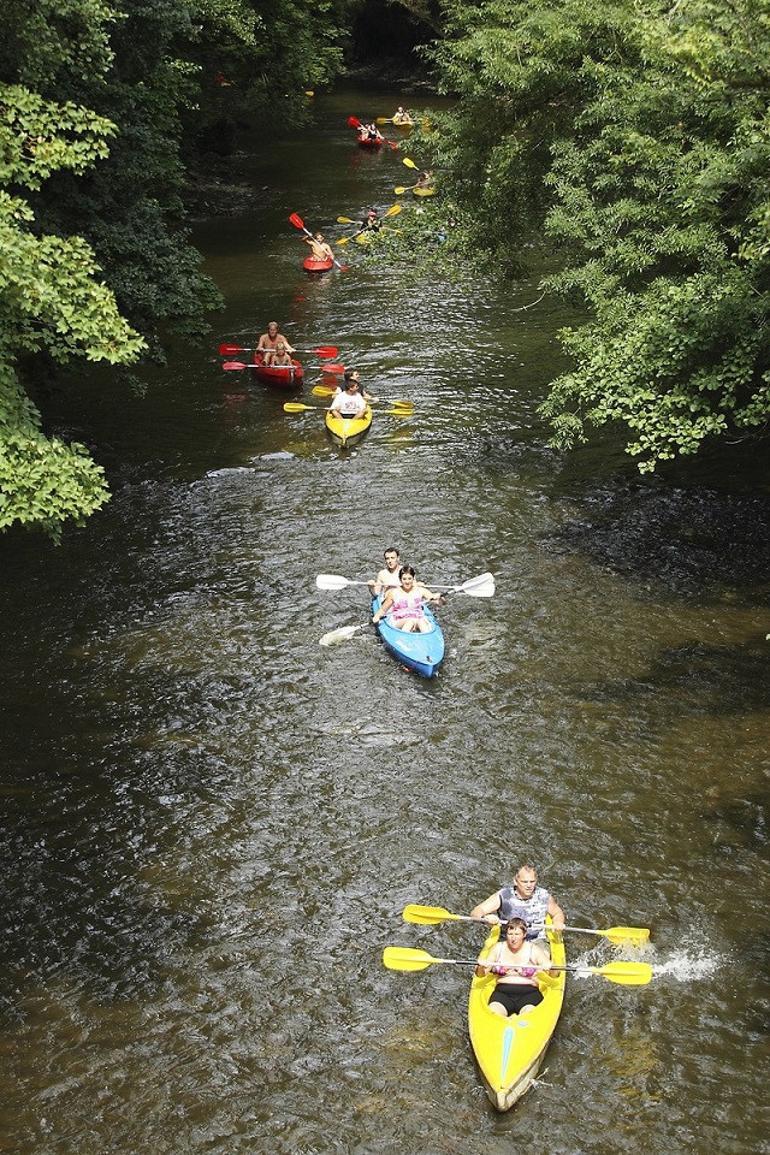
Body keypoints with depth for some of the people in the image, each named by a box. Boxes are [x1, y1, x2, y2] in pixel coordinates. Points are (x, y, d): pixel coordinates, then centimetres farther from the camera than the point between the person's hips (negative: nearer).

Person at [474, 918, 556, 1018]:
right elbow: (481, 974, 8)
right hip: (502, 992, 2)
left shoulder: (533, 949, 4)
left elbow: (554, 974, -1)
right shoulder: (498, 948, 9)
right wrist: (481, 967, -16)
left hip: (529, 992, -1)